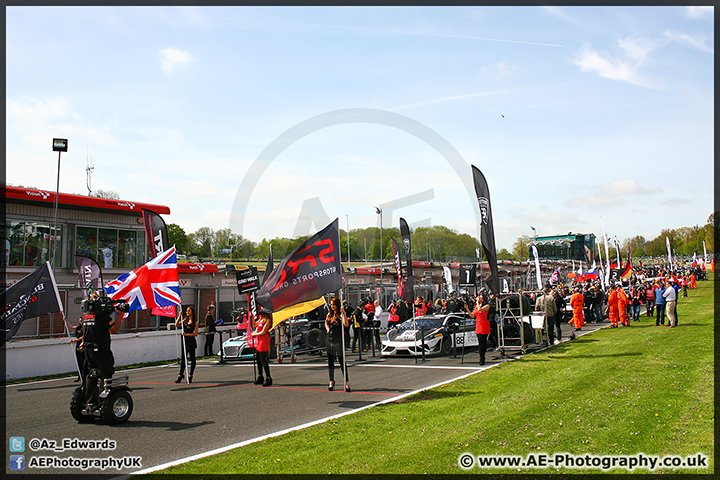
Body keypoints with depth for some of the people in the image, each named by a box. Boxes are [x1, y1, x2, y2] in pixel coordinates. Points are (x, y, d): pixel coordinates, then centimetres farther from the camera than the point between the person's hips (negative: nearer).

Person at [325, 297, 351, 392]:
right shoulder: (330, 314, 12)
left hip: (338, 340, -7)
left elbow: (346, 324, -24)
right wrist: (327, 328, 12)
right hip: (330, 339, 7)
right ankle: (331, 382, 21)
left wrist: (343, 313, -31)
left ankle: (347, 382, -3)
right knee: (330, 361, 11)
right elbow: (326, 322, 32)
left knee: (342, 361, -6)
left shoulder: (340, 315, -8)